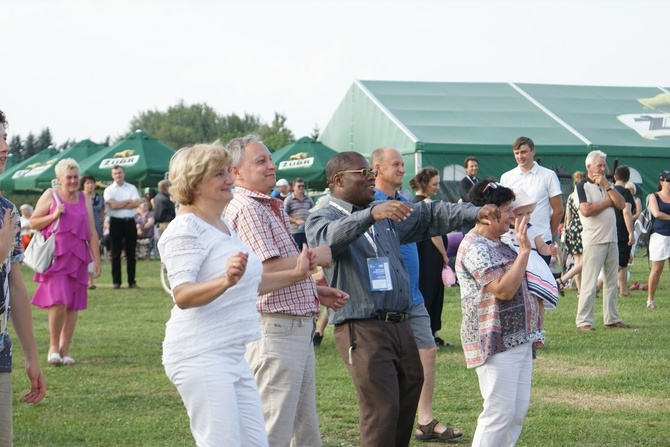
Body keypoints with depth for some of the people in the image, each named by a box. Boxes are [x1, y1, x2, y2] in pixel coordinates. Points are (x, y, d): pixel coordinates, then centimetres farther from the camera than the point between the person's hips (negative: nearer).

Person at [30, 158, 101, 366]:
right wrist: (54, 215, -11)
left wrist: (97, 260, 9)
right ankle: (53, 346, 3)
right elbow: (33, 223, 2)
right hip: (56, 256, -4)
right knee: (58, 302, -15)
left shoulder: (84, 199, 11)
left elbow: (92, 233, 12)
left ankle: (65, 349, 12)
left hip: (77, 258, 4)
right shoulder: (50, 196, 2)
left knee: (73, 305, 4)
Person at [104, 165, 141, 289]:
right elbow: (113, 205, -13)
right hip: (116, 222, -2)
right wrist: (128, 201, -5)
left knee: (131, 253, 3)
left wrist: (120, 205, -9)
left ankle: (132, 281, 6)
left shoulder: (131, 188, 9)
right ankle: (116, 281, 5)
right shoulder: (109, 190, 3)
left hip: (130, 222, 2)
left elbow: (136, 203, -6)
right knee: (116, 253, 1)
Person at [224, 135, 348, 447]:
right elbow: (269, 269, -23)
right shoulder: (246, 209, -14)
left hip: (298, 327, 11)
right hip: (275, 330, -11)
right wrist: (314, 258, -10)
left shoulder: (270, 207, 19)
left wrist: (315, 291, 16)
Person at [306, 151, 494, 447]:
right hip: (362, 330, -8)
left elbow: (429, 215, 23)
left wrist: (475, 213, 11)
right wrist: (370, 214, -39)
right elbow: (329, 237, -25)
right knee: (382, 408, -14)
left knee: (408, 400, 11)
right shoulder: (322, 219, -2)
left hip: (400, 325, 8)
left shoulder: (387, 215, 21)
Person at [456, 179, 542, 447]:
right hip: (496, 344, -10)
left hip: (518, 341, 10)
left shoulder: (496, 244, 15)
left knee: (518, 410, 10)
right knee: (499, 412, -10)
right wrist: (524, 250, -23)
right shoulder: (475, 248, -17)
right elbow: (503, 289, -26)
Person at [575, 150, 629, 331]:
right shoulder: (582, 186, -4)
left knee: (611, 282, 9)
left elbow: (621, 204, 3)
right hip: (593, 240, -7)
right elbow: (586, 210, -18)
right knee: (590, 283, -8)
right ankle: (583, 321, -5)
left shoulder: (606, 185, 16)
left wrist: (607, 186, -5)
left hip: (611, 239, 7)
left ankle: (611, 318, 15)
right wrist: (607, 201, -6)